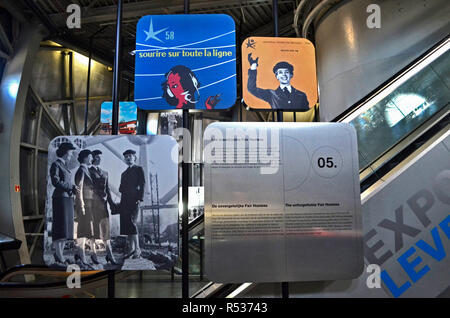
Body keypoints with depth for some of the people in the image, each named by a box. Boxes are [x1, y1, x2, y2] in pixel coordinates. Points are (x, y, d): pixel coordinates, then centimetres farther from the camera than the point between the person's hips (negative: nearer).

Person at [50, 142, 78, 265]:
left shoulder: (64, 165, 19)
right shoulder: (55, 164, -6)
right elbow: (55, 182, -16)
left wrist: (73, 187, 2)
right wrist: (71, 187, -14)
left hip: (68, 199, 8)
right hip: (60, 198, -8)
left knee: (67, 228, 8)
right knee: (60, 227, -6)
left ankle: (59, 253, 14)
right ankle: (59, 256, -2)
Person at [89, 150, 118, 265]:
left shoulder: (105, 173, 19)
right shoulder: (88, 171, 3)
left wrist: (111, 203, 10)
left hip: (103, 202, 5)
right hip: (93, 202, -5)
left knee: (105, 228, 2)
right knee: (93, 228, -1)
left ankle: (109, 255, 2)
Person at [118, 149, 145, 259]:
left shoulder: (139, 169, 5)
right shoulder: (124, 173, 24)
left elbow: (142, 185, -5)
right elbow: (121, 188, 20)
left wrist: (140, 199, -14)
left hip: (134, 200, -6)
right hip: (124, 201, 7)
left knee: (132, 222, -15)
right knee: (126, 225, 3)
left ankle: (137, 248, -9)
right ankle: (131, 249, 9)